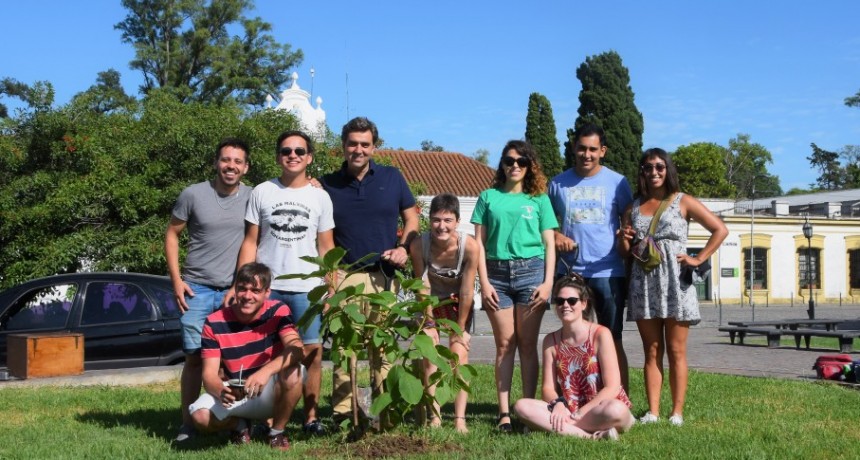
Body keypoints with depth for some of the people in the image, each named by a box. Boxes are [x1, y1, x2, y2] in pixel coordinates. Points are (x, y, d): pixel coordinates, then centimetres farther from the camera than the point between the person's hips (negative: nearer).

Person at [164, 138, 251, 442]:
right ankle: (187, 424, 10)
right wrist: (176, 280, -4)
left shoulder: (253, 198, 1)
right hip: (197, 290, -1)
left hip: (237, 291, 1)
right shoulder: (193, 195, -3)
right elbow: (171, 235, 3)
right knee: (195, 357, 2)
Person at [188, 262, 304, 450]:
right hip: (235, 395, 1)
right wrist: (220, 391, -39)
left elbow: (296, 349, -28)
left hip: (271, 395, 0)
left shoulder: (277, 312, -12)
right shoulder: (215, 323, -10)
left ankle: (277, 433, -7)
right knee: (200, 416, -28)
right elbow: (209, 374, -14)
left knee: (292, 372, -33)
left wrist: (266, 371, -46)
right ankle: (240, 425, 8)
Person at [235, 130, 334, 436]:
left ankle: (310, 417, 9)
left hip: (307, 289, 0)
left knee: (312, 353, -1)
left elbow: (326, 247, 10)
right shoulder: (262, 192, 6)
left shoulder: (320, 197, 8)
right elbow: (250, 243, 7)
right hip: (266, 287, 0)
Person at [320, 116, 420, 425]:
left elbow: (411, 218, 12)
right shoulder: (328, 185, 6)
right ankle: (342, 412, 3)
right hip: (343, 275, -1)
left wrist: (403, 248, -4)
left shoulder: (392, 178, 8)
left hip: (382, 275, 1)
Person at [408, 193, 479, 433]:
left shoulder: (470, 246, -32)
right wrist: (430, 325, -12)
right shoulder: (419, 245, -29)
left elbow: (467, 292, -22)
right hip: (431, 301, 1)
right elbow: (423, 287, -19)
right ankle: (434, 416, -2)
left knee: (460, 354, -10)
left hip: (458, 302, -1)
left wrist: (459, 330, -13)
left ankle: (460, 419, -9)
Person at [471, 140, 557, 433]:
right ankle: (504, 412, 4)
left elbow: (549, 244, 8)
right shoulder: (489, 197, 10)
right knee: (504, 344, 2)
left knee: (528, 344, 1)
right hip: (497, 272, 1)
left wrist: (548, 282, -3)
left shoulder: (539, 199, 9)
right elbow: (479, 243, 6)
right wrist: (484, 282, -3)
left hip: (530, 271, -1)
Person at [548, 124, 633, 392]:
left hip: (608, 272, -2)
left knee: (612, 340, 2)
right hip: (569, 271, 2)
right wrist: (554, 235, -5)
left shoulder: (617, 182, 3)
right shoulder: (558, 184, 8)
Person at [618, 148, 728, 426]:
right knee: (651, 351, 4)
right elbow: (624, 252, 17)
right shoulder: (634, 207, 14)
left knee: (676, 351, -1)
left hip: (674, 281, -3)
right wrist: (624, 239, -5)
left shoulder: (682, 202, 5)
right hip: (643, 283, 3)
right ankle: (652, 411, 4)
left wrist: (698, 260, -5)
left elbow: (720, 230, 2)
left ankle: (677, 412, 2)